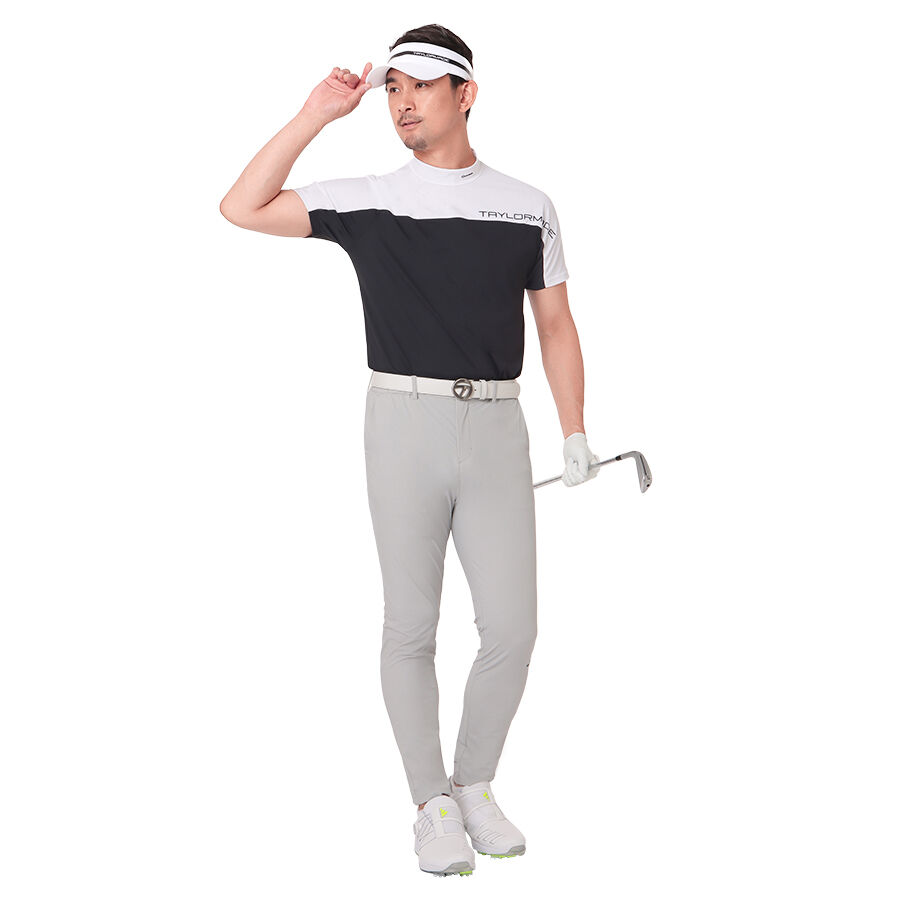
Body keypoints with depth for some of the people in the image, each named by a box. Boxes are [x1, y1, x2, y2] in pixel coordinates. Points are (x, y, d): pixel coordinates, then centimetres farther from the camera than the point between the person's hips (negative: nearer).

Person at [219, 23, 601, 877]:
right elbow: (243, 209, -1)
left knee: (511, 627, 1)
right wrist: (315, 114, -2)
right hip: (404, 425, -1)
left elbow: (555, 326, 14)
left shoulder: (528, 206, 9)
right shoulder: (366, 201, 5)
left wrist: (575, 432, 7)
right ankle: (433, 805, 17)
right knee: (411, 626, 3)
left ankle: (476, 786, 23)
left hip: (496, 429, 2)